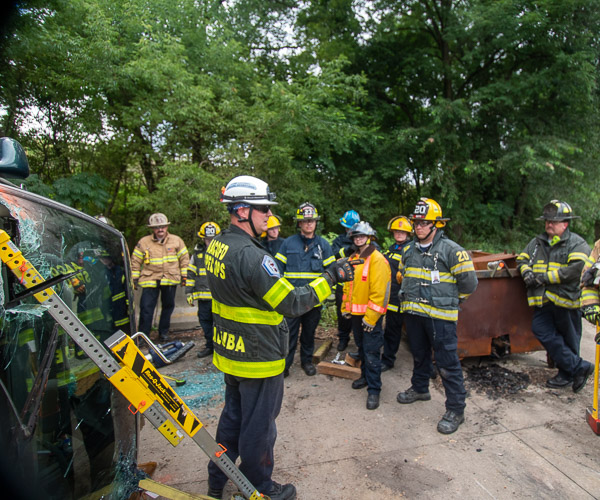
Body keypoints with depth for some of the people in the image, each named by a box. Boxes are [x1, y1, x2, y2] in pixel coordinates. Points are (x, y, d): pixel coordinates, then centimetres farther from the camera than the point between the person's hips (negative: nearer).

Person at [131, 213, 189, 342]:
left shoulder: (176, 240, 2)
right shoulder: (143, 242, -1)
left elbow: (184, 258, 8)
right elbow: (135, 261, 6)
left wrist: (184, 276, 5)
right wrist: (135, 278, 4)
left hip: (170, 279, 2)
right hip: (150, 280, -1)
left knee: (168, 306, 12)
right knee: (146, 308, -4)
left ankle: (163, 332, 29)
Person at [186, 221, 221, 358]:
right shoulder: (197, 254, 8)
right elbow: (190, 274, 13)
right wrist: (189, 292, 10)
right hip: (203, 296, 4)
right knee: (205, 321, 13)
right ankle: (210, 346, 28)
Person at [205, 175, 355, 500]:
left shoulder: (216, 246, 0)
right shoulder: (252, 256, -29)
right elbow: (292, 303, -25)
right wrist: (329, 278, -16)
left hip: (228, 353, 9)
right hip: (259, 360, -9)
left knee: (233, 416, 26)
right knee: (258, 427, 13)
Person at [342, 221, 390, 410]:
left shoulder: (377, 259, -15)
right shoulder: (353, 258, 11)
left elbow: (379, 291, -19)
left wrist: (370, 316, -20)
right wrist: (346, 307, 14)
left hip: (371, 314, -8)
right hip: (356, 313, 8)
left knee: (371, 352, -3)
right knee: (361, 348, 20)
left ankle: (374, 389, 8)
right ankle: (365, 376, 38)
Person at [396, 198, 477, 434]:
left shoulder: (451, 250, -11)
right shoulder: (409, 250, 9)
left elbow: (468, 281, -7)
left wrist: (451, 300, 4)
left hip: (440, 316, -6)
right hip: (413, 313, 6)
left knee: (448, 363, -1)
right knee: (419, 355, 22)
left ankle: (455, 410, 12)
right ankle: (420, 388, 42)